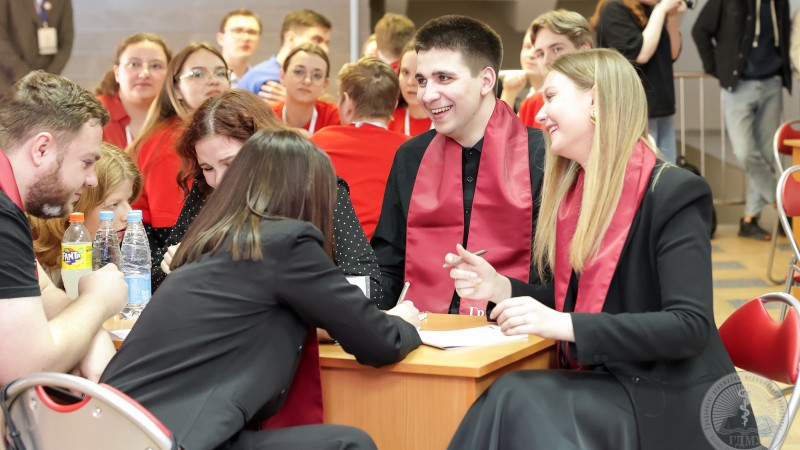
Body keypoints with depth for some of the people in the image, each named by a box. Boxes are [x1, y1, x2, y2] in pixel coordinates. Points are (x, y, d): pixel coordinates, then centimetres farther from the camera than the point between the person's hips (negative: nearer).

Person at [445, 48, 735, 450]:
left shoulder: (672, 194, -13)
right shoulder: (572, 192, 9)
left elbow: (690, 326, -21)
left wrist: (565, 325, -28)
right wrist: (501, 288, -3)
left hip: (665, 404, -6)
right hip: (597, 385, 6)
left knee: (518, 403, -28)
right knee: (509, 399, -24)